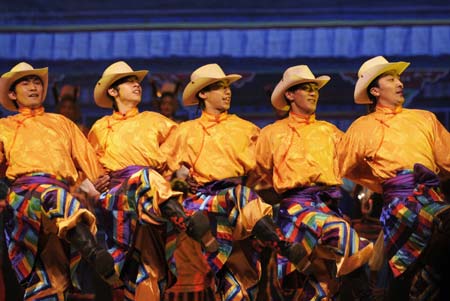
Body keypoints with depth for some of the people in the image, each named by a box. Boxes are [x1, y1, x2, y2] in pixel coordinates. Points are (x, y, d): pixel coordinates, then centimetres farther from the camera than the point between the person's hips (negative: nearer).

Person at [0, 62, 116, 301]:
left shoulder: (61, 123, 34)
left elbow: (87, 158, 24)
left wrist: (101, 181, 5)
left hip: (61, 188, 3)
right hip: (25, 189, -3)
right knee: (51, 196, -39)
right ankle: (94, 253, -62)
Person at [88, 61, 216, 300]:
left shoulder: (154, 120, 27)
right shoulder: (101, 128, 26)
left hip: (156, 185, 3)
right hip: (119, 189, -3)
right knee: (144, 177, -34)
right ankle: (189, 224, -56)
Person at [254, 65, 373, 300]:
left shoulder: (330, 131, 27)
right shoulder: (272, 133, 20)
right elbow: (262, 179, 25)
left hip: (329, 200, 0)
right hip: (296, 202, 0)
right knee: (336, 228, -35)